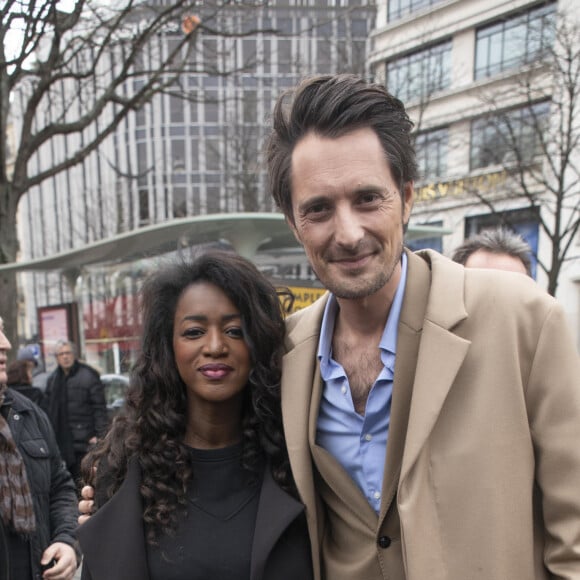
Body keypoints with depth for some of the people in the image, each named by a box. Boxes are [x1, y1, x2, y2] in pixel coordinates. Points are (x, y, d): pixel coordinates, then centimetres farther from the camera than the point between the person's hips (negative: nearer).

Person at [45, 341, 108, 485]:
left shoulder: (89, 375, -5)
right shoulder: (52, 380, 12)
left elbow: (99, 407, -8)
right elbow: (50, 410, 14)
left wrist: (99, 435, -14)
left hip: (84, 440, -5)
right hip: (62, 440, 5)